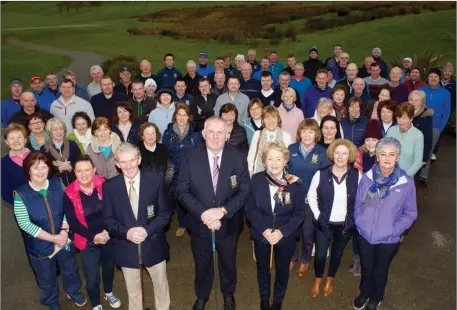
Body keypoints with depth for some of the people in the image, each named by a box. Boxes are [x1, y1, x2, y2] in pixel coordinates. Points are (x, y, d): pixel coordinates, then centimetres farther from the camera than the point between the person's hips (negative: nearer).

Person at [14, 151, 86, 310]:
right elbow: (24, 224, -19)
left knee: (70, 270, 25)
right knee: (47, 279, 22)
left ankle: (73, 291, 56)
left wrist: (64, 230, -19)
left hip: (64, 239, 2)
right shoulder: (21, 194, -19)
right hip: (40, 246, -2)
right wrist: (53, 238, -21)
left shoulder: (58, 184, -12)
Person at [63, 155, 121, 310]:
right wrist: (94, 236, -18)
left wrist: (108, 231, -18)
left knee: (109, 267, 25)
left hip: (108, 237, 2)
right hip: (88, 242, -2)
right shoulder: (69, 193, -17)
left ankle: (108, 293, 54)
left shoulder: (104, 185, -15)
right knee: (92, 278, 9)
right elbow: (72, 222, -13)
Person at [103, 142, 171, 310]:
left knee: (161, 284, 21)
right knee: (132, 290, 22)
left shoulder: (156, 180, -11)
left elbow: (165, 213, -8)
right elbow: (108, 219, -5)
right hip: (126, 248, 1)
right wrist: (126, 232, -22)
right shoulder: (109, 186, -8)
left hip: (153, 245, 0)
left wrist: (147, 230, -22)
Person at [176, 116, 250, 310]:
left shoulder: (238, 158, -15)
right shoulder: (191, 159, -14)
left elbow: (245, 191, -12)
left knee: (228, 263, 24)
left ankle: (228, 294, 54)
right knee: (202, 264, 23)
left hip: (228, 223, 0)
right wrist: (203, 213, -24)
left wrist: (223, 210, -25)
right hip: (200, 223, 0)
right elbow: (182, 192, -12)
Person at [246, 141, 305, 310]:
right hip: (261, 235, 1)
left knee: (282, 270, 20)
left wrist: (282, 231, -21)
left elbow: (300, 213, -11)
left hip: (286, 237, 0)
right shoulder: (256, 180, -13)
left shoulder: (294, 183, -14)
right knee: (263, 269, 22)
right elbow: (250, 208, -9)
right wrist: (264, 230, -20)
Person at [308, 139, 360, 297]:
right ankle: (317, 279, 37)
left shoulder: (357, 175, -10)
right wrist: (318, 215, -11)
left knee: (337, 253, 20)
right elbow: (311, 196, -5)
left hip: (346, 224, 1)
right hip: (324, 223, -1)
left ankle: (330, 279, 46)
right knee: (320, 254, 6)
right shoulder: (321, 174, -13)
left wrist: (354, 218, -6)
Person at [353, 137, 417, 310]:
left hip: (389, 239, -1)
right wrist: (359, 223, -9)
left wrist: (394, 230, -16)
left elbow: (410, 212, -8)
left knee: (380, 271, 21)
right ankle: (364, 293, 51)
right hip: (365, 235, 1)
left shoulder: (406, 183, -16)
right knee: (366, 268, 23)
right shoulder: (367, 178, -11)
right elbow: (358, 204, 0)